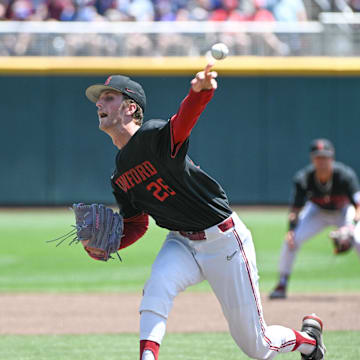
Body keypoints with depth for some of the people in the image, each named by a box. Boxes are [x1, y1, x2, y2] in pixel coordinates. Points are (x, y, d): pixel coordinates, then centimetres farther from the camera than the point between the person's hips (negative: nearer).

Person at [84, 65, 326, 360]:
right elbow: (136, 224, 15)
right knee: (157, 287, -30)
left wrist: (199, 92, -66)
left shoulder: (153, 136, -20)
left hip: (225, 240, -6)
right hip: (182, 243, 6)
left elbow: (183, 121, -42)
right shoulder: (119, 177, 5)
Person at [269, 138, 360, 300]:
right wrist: (291, 230, -38)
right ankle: (282, 285, 0)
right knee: (291, 240, -17)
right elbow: (296, 208, -20)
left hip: (343, 212, -2)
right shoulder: (304, 178, -26)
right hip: (317, 212, 2)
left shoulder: (345, 175, -32)